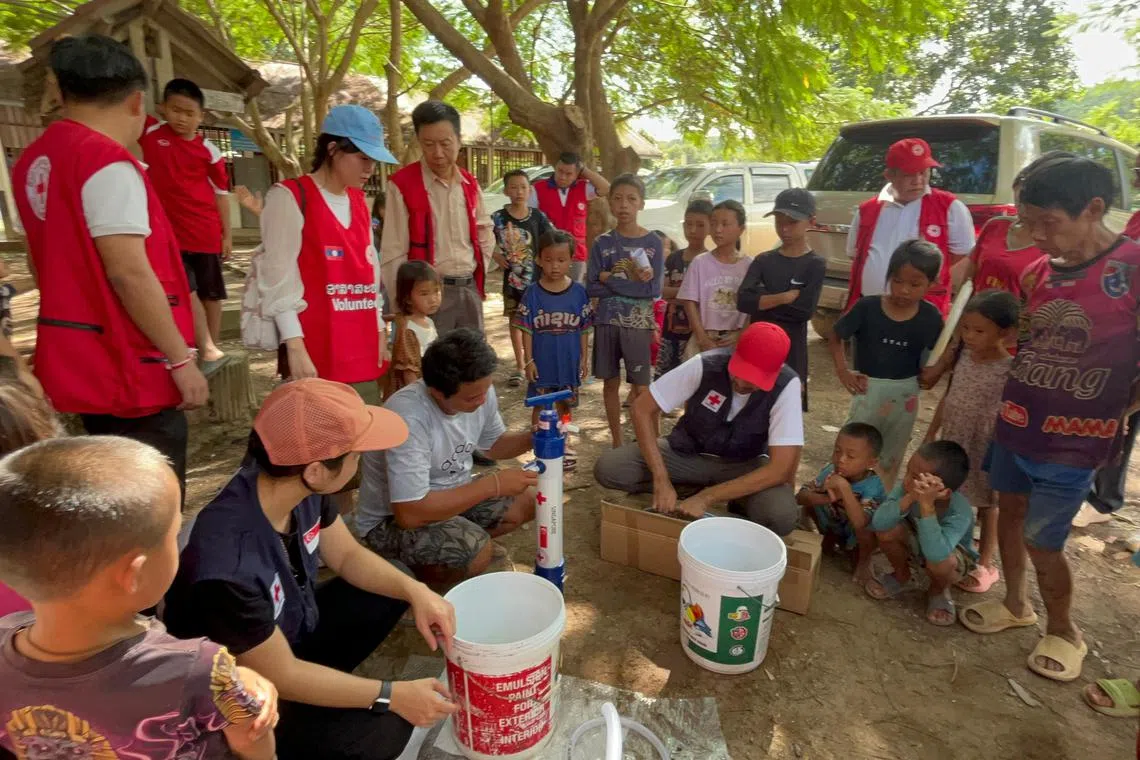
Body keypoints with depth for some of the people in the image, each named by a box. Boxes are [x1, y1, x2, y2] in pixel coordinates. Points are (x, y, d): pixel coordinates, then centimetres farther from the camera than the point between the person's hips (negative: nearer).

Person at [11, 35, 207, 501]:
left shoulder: (35, 161, 11)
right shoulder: (108, 164, -17)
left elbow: (49, 259, 19)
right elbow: (129, 273, -23)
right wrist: (181, 359, -17)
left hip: (79, 360, 9)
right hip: (130, 368, -9)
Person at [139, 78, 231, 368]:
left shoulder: (208, 150, -5)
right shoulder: (150, 133, -1)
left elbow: (221, 192, 1)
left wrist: (227, 234, 1)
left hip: (205, 231, -1)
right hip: (168, 230, 1)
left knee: (210, 292, 8)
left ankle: (214, 345, 22)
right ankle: (206, 349, 4)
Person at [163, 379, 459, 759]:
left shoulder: (301, 489, -19)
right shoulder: (229, 568, -39)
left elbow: (346, 555, -1)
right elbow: (281, 675, -26)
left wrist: (416, 591, -15)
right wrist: (392, 695, -21)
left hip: (294, 630, 7)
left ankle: (322, 679, 10)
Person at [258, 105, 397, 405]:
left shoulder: (359, 201, 15)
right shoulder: (289, 197, -6)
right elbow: (278, 278, -10)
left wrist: (380, 330, 12)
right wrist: (295, 347, -16)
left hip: (361, 346, 7)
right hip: (314, 348, -7)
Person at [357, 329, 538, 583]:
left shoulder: (480, 392, -12)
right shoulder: (409, 417, -35)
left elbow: (493, 444, 8)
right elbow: (410, 513, -36)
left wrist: (532, 437, -14)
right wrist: (493, 484, -32)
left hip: (452, 495, 8)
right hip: (393, 519, -7)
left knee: (527, 501, -1)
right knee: (477, 551, -29)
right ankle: (406, 568, -1)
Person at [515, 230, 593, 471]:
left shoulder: (578, 292, -5)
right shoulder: (532, 294, -9)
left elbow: (584, 329, 1)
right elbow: (526, 329, -6)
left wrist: (584, 357, 0)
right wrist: (529, 360, -9)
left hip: (569, 361, 2)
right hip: (542, 361, -2)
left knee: (565, 405, 17)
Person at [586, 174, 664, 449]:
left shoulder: (652, 242, -2)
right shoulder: (602, 243, 2)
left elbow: (654, 289, -12)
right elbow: (592, 288, -6)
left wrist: (611, 279, -12)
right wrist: (634, 283, -14)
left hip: (639, 323, -2)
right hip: (607, 322, 2)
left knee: (641, 388, 0)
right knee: (611, 383, 10)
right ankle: (617, 442, 24)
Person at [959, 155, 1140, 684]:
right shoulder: (1037, 273, 2)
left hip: (1072, 442, -6)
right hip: (1014, 424, 6)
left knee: (1042, 541, 4)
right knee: (1009, 511, 17)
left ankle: (1064, 632, 30)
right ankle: (1015, 604, 40)